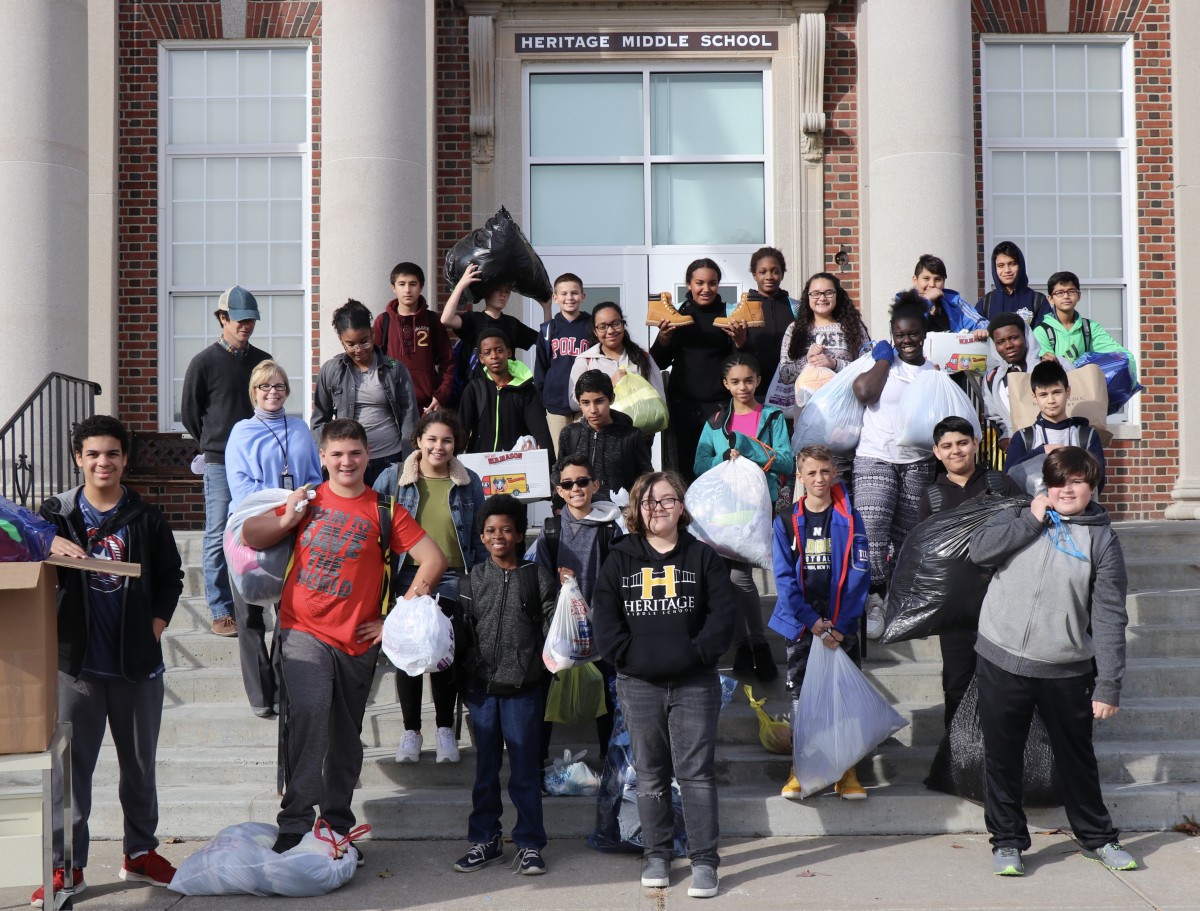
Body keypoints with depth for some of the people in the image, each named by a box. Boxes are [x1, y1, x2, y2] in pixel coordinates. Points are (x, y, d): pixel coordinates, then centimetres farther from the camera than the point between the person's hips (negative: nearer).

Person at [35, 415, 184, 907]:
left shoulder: (146, 518, 1)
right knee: (69, 765, 2)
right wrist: (50, 552, -22)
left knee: (140, 764, 13)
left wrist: (156, 624, -3)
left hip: (137, 661, 1)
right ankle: (66, 866, 12)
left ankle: (140, 853, 28)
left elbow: (171, 577, 9)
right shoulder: (55, 514, 0)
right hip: (76, 661, -1)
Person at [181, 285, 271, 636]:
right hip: (220, 463, -3)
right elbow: (190, 413, 6)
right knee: (218, 539, -2)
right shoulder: (204, 363, -2)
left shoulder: (263, 361, 10)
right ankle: (221, 613, 3)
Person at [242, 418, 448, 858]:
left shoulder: (384, 511, 5)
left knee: (346, 738, 10)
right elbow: (249, 537, 13)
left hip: (357, 641, 1)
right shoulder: (309, 500, 9)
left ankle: (337, 828, 23)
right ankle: (295, 823, -19)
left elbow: (434, 559, 1)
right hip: (303, 632, -1)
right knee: (309, 714, -23)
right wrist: (287, 518, -7)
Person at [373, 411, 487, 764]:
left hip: (452, 579, 0)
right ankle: (411, 730, 18)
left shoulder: (469, 483, 7)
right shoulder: (393, 478, 4)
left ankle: (445, 728, 12)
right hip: (408, 576, 0)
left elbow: (480, 538, 11)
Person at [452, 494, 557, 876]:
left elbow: (551, 627, 3)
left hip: (524, 687, -2)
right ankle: (485, 840, 22)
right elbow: (461, 630, 9)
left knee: (525, 768, 4)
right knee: (486, 767, 11)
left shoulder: (538, 576, 2)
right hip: (482, 686, 2)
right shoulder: (473, 579, 8)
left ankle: (530, 843, 14)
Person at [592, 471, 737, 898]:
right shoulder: (620, 559, 6)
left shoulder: (703, 557, 4)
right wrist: (625, 654, -11)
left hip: (694, 682, -1)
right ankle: (656, 854, 21)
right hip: (638, 685, 2)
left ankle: (704, 860, 4)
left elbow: (723, 612, -2)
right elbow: (604, 613, 0)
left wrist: (700, 652, -13)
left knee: (696, 771, -1)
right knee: (650, 773, 10)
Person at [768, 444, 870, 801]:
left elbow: (859, 574, -5)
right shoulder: (786, 522, 1)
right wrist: (812, 622, -13)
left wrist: (839, 624, -13)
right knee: (800, 694, 3)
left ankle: (847, 770, 9)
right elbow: (784, 577, -3)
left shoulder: (850, 520, 0)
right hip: (800, 623, 0)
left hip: (842, 625, 0)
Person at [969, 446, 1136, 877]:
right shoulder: (1021, 518, 5)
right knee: (1002, 757, 7)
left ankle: (1096, 837, 34)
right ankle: (1007, 841, 22)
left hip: (1067, 671, 0)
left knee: (1077, 756, 15)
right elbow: (979, 549, -11)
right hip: (1002, 662, 1)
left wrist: (1109, 686, -9)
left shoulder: (1102, 539, -1)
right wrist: (1032, 520, -11)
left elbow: (1109, 617, -4)